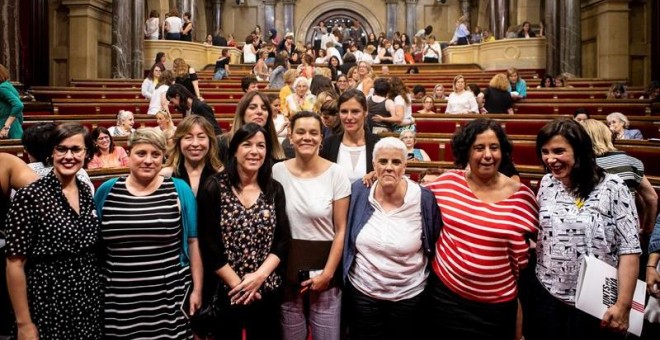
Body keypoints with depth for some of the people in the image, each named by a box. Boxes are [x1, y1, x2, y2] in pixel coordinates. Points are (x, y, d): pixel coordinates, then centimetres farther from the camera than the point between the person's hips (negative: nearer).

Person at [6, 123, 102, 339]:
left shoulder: (87, 193, 4)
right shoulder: (29, 196, -13)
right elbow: (15, 264, -12)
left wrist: (101, 296, 11)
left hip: (90, 305, 5)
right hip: (49, 307, -5)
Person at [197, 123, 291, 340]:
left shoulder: (275, 189, 4)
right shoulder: (214, 188, -6)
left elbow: (283, 240, 0)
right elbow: (208, 245, -9)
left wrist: (259, 275, -13)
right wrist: (237, 284, -11)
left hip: (267, 291, 3)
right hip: (225, 291, -3)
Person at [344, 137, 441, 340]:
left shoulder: (424, 199, -14)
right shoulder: (359, 192, -8)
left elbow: (435, 246, -2)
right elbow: (347, 240, 6)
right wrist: (345, 274, 8)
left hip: (409, 295, -1)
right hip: (361, 292, 2)